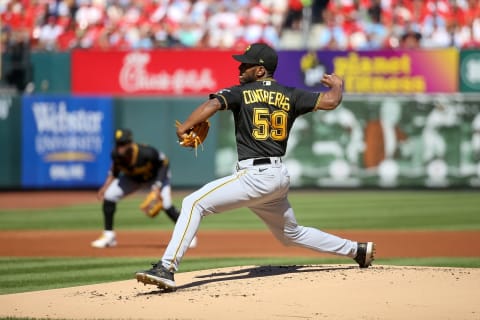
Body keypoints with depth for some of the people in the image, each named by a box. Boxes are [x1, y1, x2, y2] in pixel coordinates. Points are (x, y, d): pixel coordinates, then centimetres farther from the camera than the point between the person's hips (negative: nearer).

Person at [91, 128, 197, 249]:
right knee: (108, 196, -13)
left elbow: (164, 162, -23)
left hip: (155, 177, -4)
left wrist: (158, 186, -30)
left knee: (166, 204, -25)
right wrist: (106, 186, -12)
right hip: (132, 179, 5)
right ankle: (108, 236, 1)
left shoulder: (146, 152, -39)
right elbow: (115, 169, -2)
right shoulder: (116, 154, -26)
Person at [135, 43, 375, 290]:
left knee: (194, 203, -12)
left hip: (255, 176, -7)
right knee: (291, 234, 30)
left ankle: (166, 269, -27)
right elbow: (330, 101, 3)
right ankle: (358, 250, 36)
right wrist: (337, 85, 25)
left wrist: (183, 129, -14)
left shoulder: (242, 93, -2)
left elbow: (212, 105, -19)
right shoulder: (290, 96, 10)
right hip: (280, 177, 7)